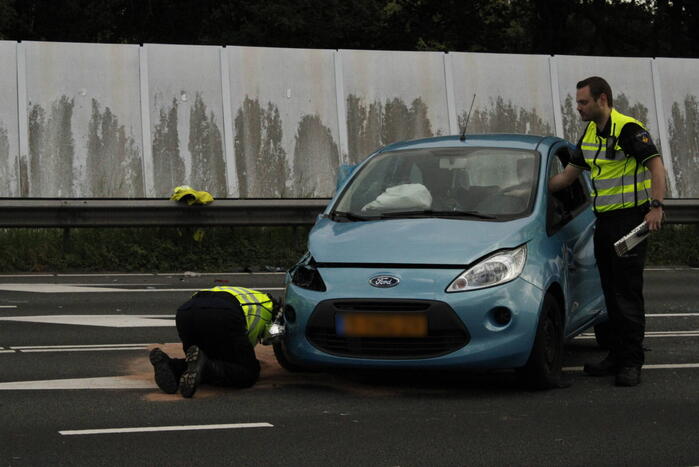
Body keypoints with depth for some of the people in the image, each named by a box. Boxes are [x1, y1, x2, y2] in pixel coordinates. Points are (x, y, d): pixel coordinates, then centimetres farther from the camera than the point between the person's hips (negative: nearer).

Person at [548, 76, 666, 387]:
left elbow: (656, 166, -17)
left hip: (630, 218, -9)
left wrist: (656, 207, -27)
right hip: (603, 221, 9)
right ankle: (617, 355, 18)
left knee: (627, 293, -8)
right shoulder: (589, 135, 14)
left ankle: (631, 362, -5)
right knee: (611, 293, 11)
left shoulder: (629, 129, -12)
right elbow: (568, 175, 22)